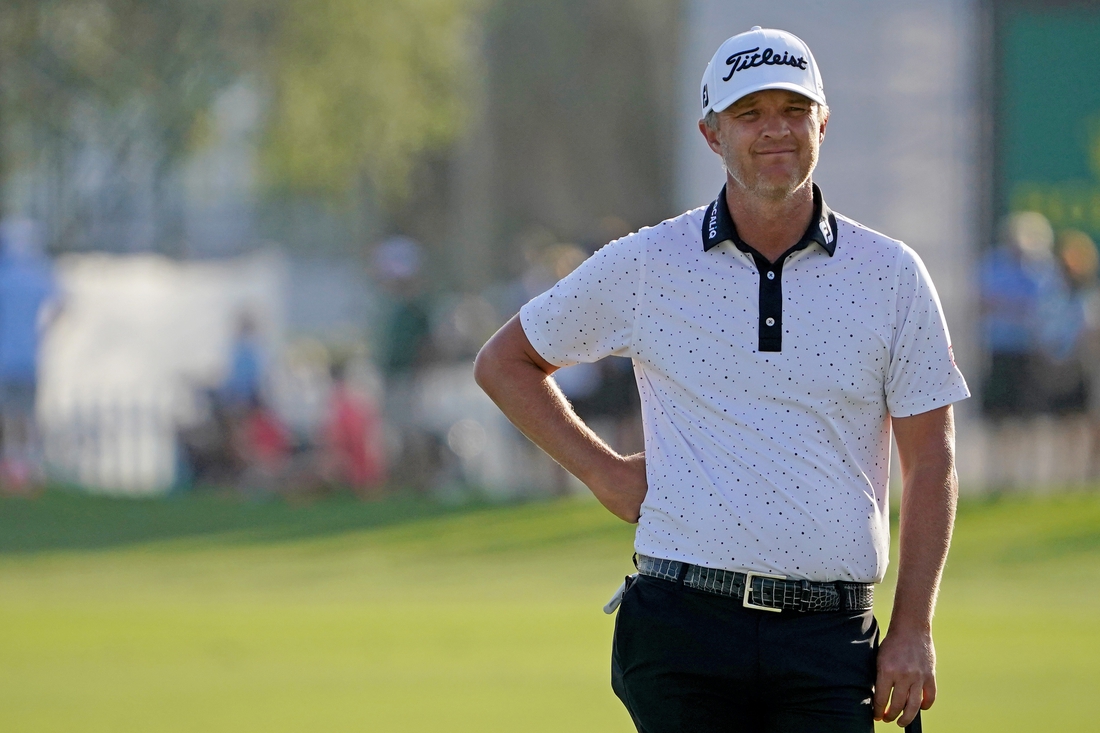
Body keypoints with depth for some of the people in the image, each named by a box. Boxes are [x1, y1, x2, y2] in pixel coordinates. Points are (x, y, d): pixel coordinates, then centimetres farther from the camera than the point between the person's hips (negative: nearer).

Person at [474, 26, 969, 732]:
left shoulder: (890, 274, 7)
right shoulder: (644, 265, 6)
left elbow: (931, 462, 8)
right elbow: (504, 362, 19)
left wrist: (914, 630, 1)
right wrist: (602, 470, 7)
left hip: (830, 644, 0)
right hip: (684, 621, 0)